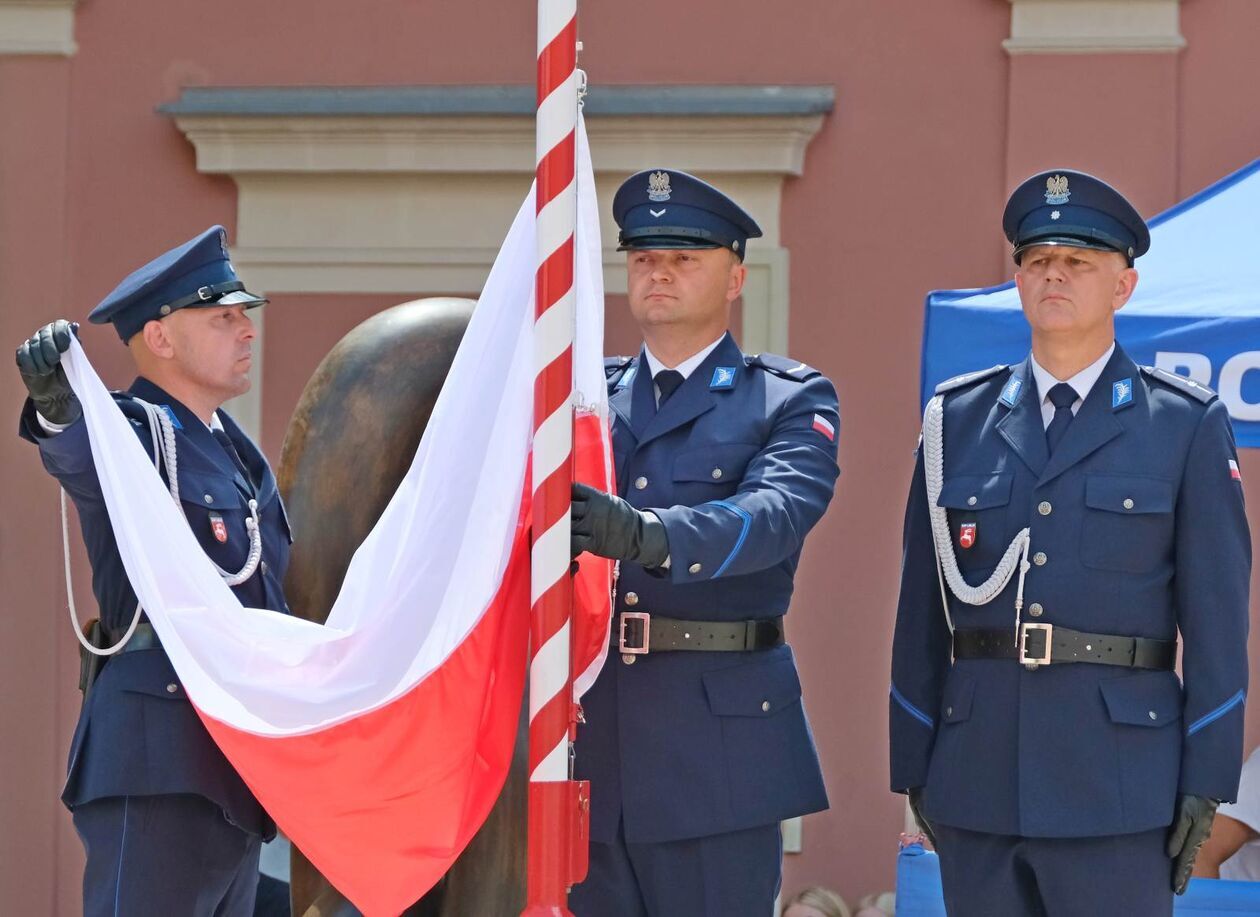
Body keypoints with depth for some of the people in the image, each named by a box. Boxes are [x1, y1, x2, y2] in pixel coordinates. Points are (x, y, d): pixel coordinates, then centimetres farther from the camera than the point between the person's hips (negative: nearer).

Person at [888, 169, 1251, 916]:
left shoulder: (1187, 426, 2)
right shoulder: (958, 420, 9)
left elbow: (1217, 617, 0)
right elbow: (924, 606, 10)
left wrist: (1205, 785, -6)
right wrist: (913, 769, 7)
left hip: (1117, 778, -3)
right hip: (978, 771, 3)